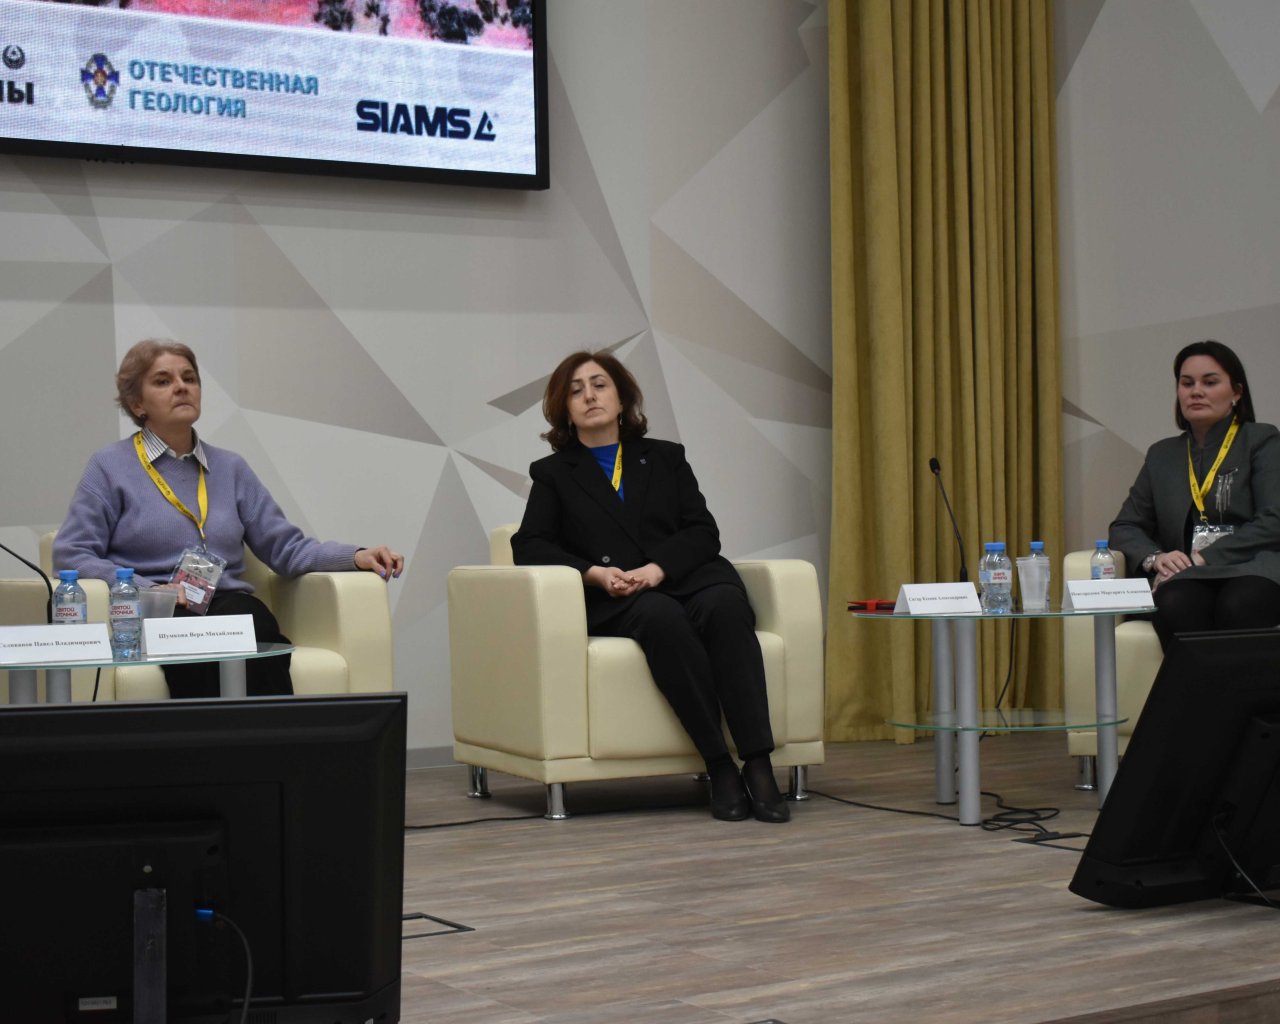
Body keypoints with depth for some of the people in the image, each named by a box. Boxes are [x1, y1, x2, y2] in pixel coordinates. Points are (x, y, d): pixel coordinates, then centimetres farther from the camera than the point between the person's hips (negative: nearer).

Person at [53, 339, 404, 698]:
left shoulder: (230, 467, 22)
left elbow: (286, 547, 18)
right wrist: (150, 588, -12)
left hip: (230, 605, 3)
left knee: (256, 622, -36)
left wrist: (356, 556, 1)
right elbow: (69, 555, 2)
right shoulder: (110, 466, 11)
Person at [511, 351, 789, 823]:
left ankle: (758, 766, -41)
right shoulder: (553, 473, 20)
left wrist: (658, 568, -11)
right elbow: (529, 546, 7)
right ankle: (719, 767, -39)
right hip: (610, 602, -2)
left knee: (724, 604, -35)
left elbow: (702, 532, 10)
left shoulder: (666, 458, 23)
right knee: (662, 617, -38)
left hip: (683, 579, 2)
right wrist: (594, 572, -12)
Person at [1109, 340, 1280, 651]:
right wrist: (1154, 558, -2)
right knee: (1176, 607, -36)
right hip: (1187, 578, 2)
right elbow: (1124, 527, 22)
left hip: (1251, 570, -2)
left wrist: (1204, 558, -12)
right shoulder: (1162, 455, 24)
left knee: (1239, 608, -39)